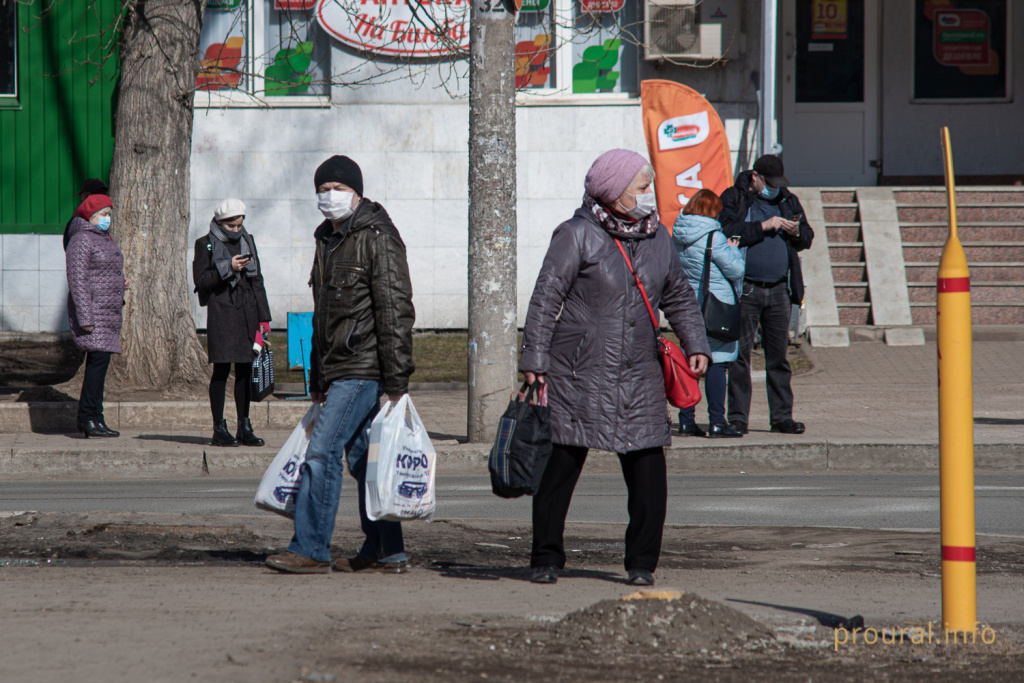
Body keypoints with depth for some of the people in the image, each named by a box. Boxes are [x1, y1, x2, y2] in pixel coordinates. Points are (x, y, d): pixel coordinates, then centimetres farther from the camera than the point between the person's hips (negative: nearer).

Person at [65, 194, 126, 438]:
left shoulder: (104, 238, 19)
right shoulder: (81, 240, -11)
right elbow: (78, 280, -17)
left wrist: (120, 284, 8)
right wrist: (85, 318, -22)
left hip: (108, 311, 10)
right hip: (92, 309, -9)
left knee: (99, 362, 8)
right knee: (99, 358, -16)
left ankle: (94, 419, 11)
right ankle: (88, 419, -15)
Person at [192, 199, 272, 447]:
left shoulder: (247, 241, 15)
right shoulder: (206, 244, 1)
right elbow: (200, 280, -6)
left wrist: (263, 315, 13)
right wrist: (228, 268, -16)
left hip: (247, 312, 5)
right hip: (221, 312, -5)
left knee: (245, 369, 5)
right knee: (222, 369, -6)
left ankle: (244, 427, 10)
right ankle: (219, 429, -2)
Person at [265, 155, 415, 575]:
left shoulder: (378, 238, -11)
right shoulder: (327, 239, 18)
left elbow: (395, 311, -15)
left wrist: (396, 379, -19)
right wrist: (317, 377, 24)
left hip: (364, 368, -9)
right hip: (339, 368, 9)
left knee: (323, 450, -13)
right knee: (360, 457, 10)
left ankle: (310, 549, -10)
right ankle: (385, 552, 14)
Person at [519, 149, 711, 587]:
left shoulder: (657, 237, 11)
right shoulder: (577, 236, -7)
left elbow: (678, 296, 23)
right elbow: (545, 299, -7)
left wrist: (696, 345, 12)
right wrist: (534, 360, -12)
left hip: (639, 378, 5)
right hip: (579, 373, -5)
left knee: (648, 472, -1)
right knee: (560, 467, -1)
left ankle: (642, 563, 10)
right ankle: (546, 559, 10)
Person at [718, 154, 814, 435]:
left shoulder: (788, 201, 15)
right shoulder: (733, 199, 2)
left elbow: (807, 238, 19)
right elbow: (728, 232, -14)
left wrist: (796, 232, -4)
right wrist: (764, 226, -15)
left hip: (778, 290, 4)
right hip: (746, 289, -4)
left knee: (778, 356, 5)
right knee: (740, 354, -3)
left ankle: (782, 416, 9)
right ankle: (737, 417, 1)